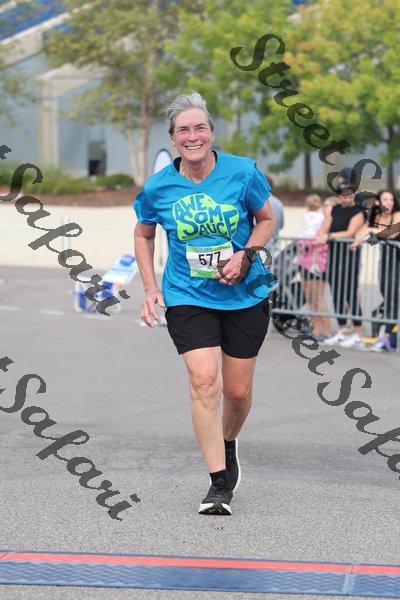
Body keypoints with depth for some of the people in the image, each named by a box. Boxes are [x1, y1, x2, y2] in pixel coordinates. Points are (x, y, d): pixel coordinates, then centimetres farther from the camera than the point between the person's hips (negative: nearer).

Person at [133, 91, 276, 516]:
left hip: (244, 294, 1)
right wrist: (150, 288, 3)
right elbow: (143, 235, 11)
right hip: (187, 297, -1)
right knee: (204, 381, -17)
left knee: (238, 391, 8)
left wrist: (245, 256, -13)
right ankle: (219, 482, -11)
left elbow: (266, 220, 5)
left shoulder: (243, 172, -10)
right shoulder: (157, 187, -7)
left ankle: (228, 445, 42)